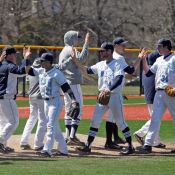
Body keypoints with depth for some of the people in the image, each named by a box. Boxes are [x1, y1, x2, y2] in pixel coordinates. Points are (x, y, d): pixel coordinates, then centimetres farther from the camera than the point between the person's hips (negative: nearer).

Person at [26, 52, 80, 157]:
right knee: (55, 127, 13)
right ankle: (63, 150, 20)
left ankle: (47, 150, -20)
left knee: (51, 126, -14)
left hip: (55, 102, -8)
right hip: (46, 102, 8)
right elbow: (29, 70, 12)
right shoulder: (41, 71, 8)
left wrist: (73, 99, -24)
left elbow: (65, 86, -16)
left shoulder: (56, 73, -14)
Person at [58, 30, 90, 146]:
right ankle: (72, 136, -15)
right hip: (73, 83, -10)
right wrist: (86, 44, -25)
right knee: (78, 110, -9)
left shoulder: (63, 52, 18)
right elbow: (81, 59, -27)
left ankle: (68, 136, 12)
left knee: (69, 110, 12)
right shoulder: (71, 50, -11)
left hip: (65, 84, 10)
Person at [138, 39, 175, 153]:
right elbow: (148, 73, 20)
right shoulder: (159, 60, 18)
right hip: (159, 93, 7)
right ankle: (148, 144, -1)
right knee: (155, 119, 2)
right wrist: (144, 60, 12)